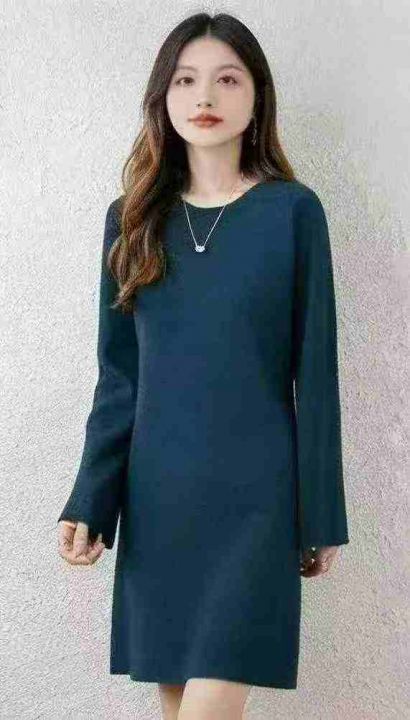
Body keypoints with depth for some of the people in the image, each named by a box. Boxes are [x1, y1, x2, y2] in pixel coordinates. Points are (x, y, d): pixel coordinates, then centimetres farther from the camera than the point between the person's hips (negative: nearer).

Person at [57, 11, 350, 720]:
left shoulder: (292, 211, -3)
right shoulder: (131, 218, 6)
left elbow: (314, 372, -1)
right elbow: (118, 379, 7)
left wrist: (321, 515, -1)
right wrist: (89, 502, 0)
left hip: (254, 491, -3)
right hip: (157, 494, 3)